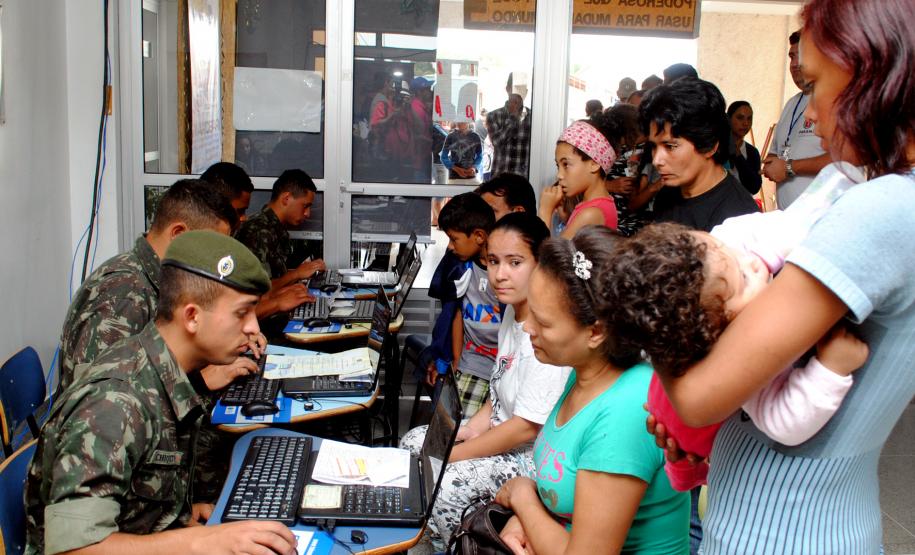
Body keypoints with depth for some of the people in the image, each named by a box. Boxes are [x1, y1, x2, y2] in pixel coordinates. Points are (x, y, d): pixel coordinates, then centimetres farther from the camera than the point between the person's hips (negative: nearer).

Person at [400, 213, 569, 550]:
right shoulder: (513, 310, 1)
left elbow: (527, 428, -25)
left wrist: (451, 455, -16)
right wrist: (471, 429, -1)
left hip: (532, 453, -9)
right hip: (501, 430, 9)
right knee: (412, 442, 6)